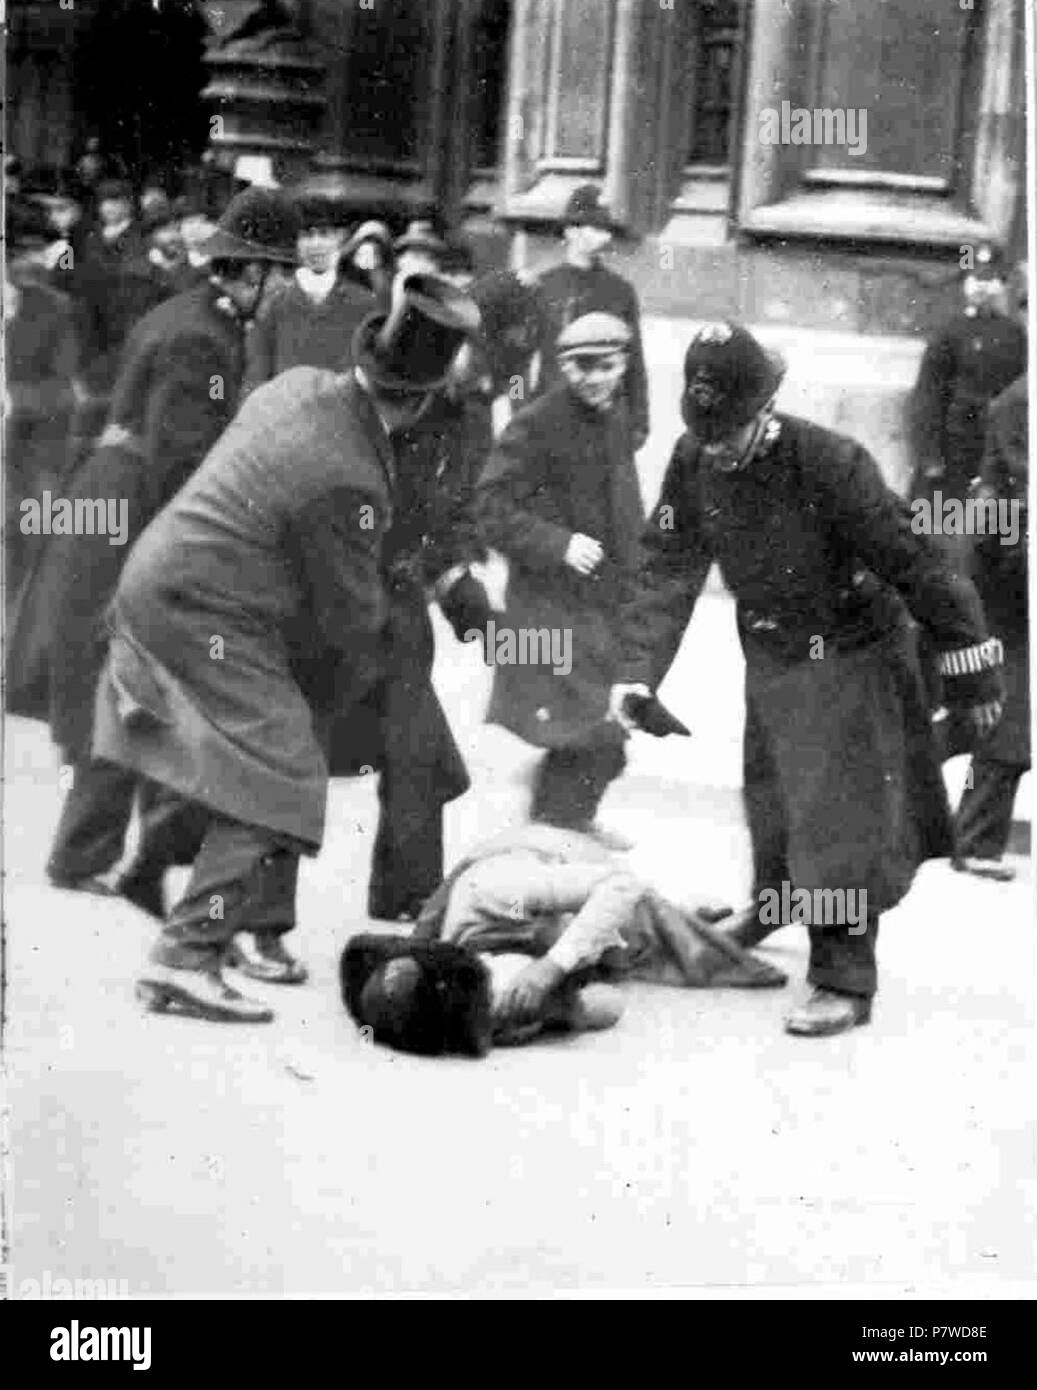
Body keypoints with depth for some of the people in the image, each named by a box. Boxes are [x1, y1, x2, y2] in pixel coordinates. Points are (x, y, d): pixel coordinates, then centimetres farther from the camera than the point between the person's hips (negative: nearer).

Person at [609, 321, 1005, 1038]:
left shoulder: (830, 465, -29)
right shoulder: (694, 465, -12)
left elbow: (916, 565, -23)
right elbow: (668, 574, -8)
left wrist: (972, 673, -17)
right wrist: (636, 671, -19)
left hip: (854, 656, -6)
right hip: (771, 659, 6)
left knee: (842, 817, -9)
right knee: (770, 803, 22)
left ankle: (846, 981, 0)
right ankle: (774, 905, 50)